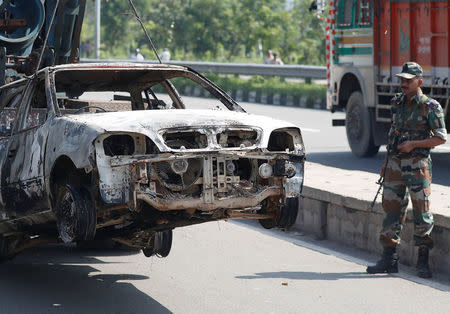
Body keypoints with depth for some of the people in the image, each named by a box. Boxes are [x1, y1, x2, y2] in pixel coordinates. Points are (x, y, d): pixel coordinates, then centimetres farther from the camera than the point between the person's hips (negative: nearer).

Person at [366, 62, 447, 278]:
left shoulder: (430, 107, -6)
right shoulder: (397, 103, 11)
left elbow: (441, 137, -7)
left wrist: (413, 144, -15)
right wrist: (386, 162, 17)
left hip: (417, 164, -5)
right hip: (395, 163, 5)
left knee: (421, 211, -5)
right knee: (392, 209, 5)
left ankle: (423, 261, 4)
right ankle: (389, 259, 11)